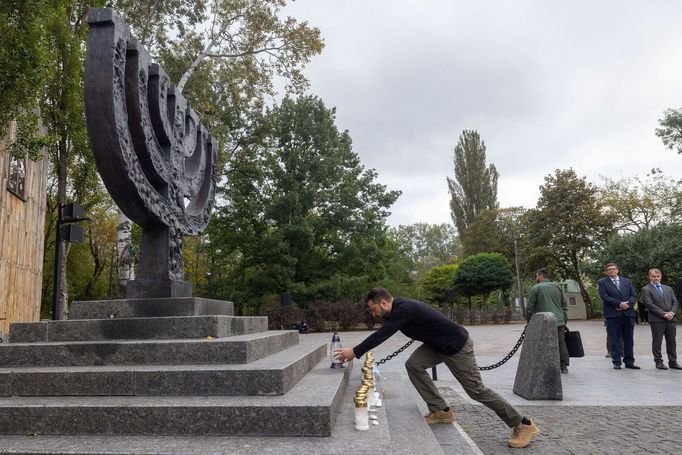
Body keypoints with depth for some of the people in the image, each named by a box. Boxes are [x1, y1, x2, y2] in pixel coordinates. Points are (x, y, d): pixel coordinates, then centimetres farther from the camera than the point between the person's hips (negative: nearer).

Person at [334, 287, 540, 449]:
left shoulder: (404, 309, -27)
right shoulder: (398, 309, 3)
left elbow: (381, 335, -31)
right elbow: (381, 334, 12)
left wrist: (355, 352, -24)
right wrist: (356, 350, 9)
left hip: (458, 345, -9)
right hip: (439, 344, 9)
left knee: (476, 390, -3)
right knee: (413, 365, -3)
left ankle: (524, 425, 11)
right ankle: (441, 411, 8)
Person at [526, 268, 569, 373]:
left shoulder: (535, 288, -3)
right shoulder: (557, 287, 13)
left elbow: (530, 308, -4)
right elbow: (564, 305, 16)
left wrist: (529, 320, 6)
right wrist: (564, 319, 21)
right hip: (559, 321, 5)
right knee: (561, 343, 11)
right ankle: (564, 366, 15)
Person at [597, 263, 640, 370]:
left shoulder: (626, 281, 15)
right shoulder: (602, 282, 2)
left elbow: (634, 295, 8)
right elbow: (605, 297, -9)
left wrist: (628, 304, -10)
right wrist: (620, 304, -16)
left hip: (628, 313, 4)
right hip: (613, 315, -4)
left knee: (629, 339, 8)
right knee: (615, 340, 1)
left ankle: (629, 362, 16)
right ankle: (616, 362, 8)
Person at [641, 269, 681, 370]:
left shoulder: (668, 288, 18)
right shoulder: (646, 289, -1)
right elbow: (650, 305, -10)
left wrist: (672, 312, -7)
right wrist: (664, 314, -15)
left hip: (671, 319, 5)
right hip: (657, 320, -5)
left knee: (671, 342, 9)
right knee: (657, 342, 0)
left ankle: (673, 362, 17)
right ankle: (659, 362, 8)